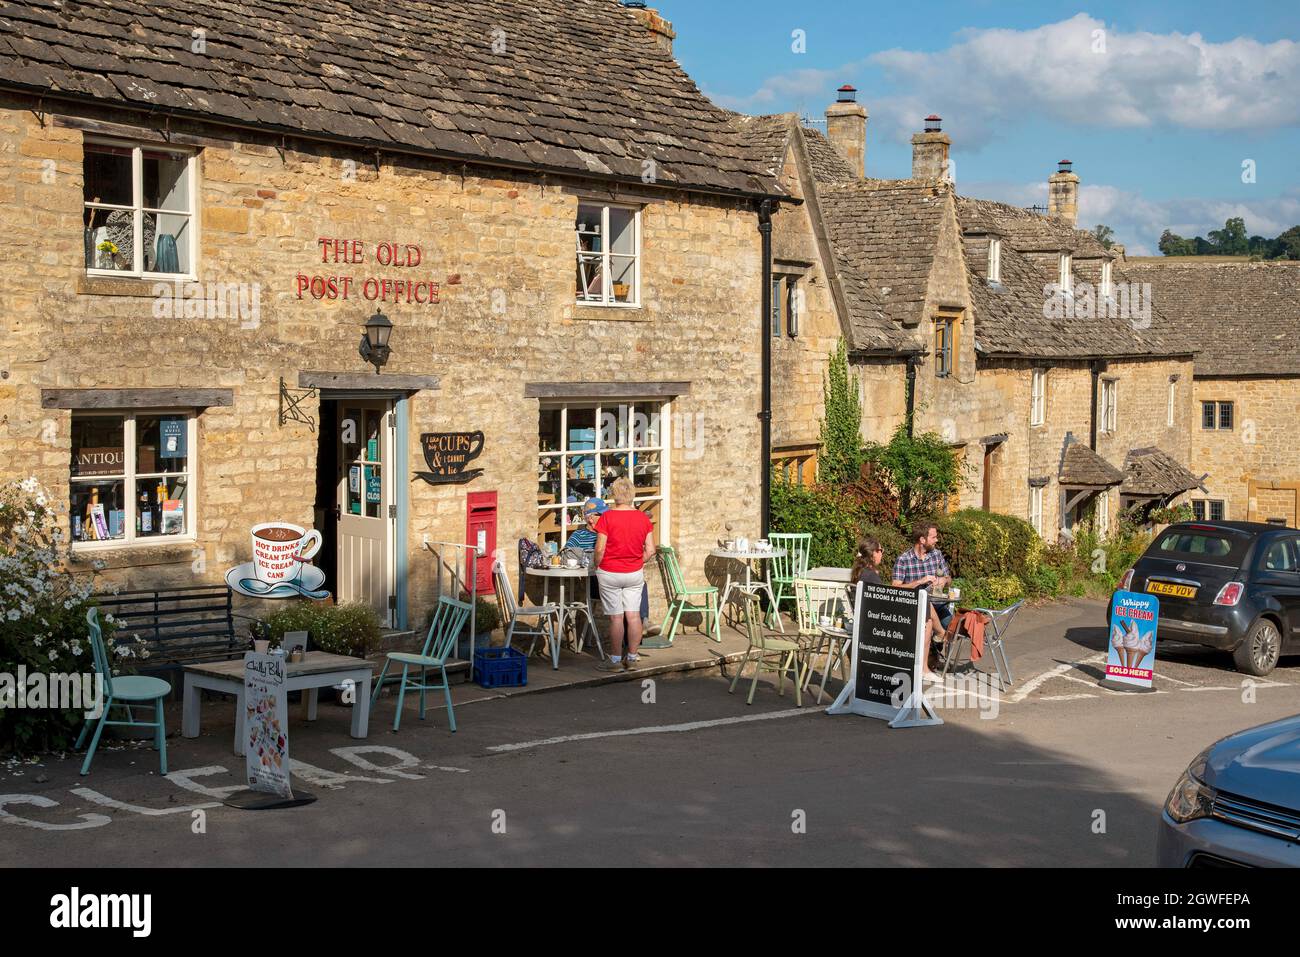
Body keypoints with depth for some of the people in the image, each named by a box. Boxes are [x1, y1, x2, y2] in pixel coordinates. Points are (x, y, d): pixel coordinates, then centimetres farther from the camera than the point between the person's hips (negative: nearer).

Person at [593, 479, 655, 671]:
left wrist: (597, 567, 3)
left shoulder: (607, 517, -13)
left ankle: (615, 660, 8)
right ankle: (632, 658, 15)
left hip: (610, 574, -4)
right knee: (633, 615, 8)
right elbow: (650, 550, 1)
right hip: (635, 574, 4)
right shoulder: (643, 518, -1)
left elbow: (600, 549, -14)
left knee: (616, 617, 1)